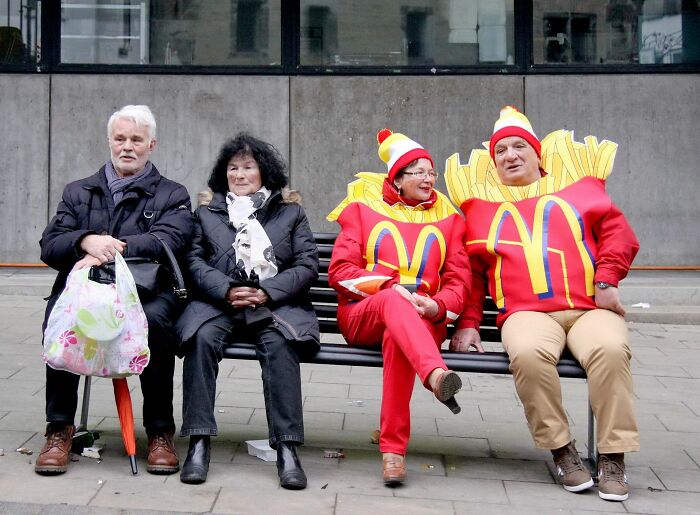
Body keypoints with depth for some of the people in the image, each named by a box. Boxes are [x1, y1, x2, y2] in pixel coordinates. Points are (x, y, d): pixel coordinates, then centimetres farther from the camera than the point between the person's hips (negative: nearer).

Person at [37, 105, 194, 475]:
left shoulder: (171, 195, 16)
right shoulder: (79, 192, 24)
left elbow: (168, 240, -6)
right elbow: (49, 245, 9)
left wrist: (108, 252, -20)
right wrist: (87, 241, -14)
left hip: (146, 291, -2)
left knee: (155, 320, -36)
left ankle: (160, 433, -21)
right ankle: (59, 430, -19)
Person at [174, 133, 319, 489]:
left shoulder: (291, 213, 20)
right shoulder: (206, 214, 23)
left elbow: (308, 265, 8)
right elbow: (194, 261, 8)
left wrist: (267, 292, -9)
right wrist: (227, 290, -11)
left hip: (275, 303, -1)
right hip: (218, 301, 1)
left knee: (279, 344, -34)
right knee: (202, 338, -33)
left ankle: (287, 449, -35)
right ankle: (199, 444, -32)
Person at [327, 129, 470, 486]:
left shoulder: (448, 218, 20)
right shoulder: (363, 208, 15)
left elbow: (458, 281, 11)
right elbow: (340, 271, 4)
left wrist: (437, 305, -12)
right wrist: (390, 287, -12)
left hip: (423, 319, 1)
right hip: (363, 314, -1)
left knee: (397, 337, -37)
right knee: (393, 302, -39)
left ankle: (393, 447, -39)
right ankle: (436, 375, -66)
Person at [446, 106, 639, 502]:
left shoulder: (577, 187, 21)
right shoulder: (482, 206, 24)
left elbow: (617, 231, 10)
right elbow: (470, 271, 20)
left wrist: (607, 281, -4)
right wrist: (468, 323, 10)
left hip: (590, 307, 0)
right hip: (528, 312, 0)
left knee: (610, 349, -34)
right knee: (528, 353, -36)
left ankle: (613, 456, -22)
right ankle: (562, 450, -19)